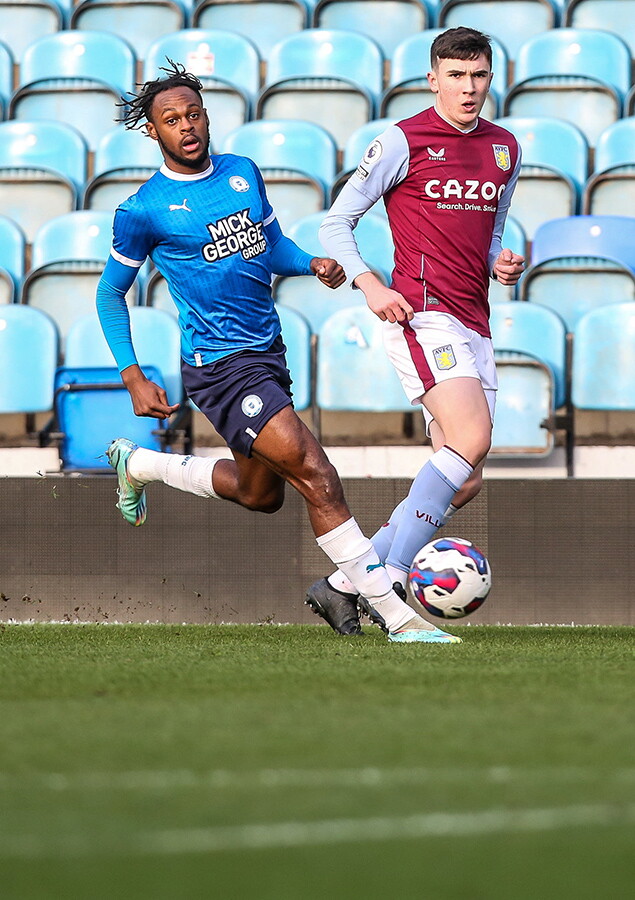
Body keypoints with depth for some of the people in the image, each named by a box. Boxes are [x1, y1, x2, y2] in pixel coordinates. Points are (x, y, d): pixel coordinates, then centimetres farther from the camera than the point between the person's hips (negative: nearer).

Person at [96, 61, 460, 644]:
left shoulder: (242, 173, 7)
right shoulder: (143, 211, -9)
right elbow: (110, 294, 1)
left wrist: (313, 264, -3)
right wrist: (134, 379, -6)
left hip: (268, 352, 8)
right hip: (220, 364, -8)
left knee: (259, 494, 23)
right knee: (315, 474, -19)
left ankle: (136, 464, 44)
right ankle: (391, 612, -18)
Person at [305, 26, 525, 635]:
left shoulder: (504, 148, 15)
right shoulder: (404, 141, -3)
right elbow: (337, 223, 1)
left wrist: (501, 263, 7)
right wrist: (369, 285, -14)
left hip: (474, 326, 7)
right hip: (422, 312, -7)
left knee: (463, 483, 3)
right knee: (471, 440, -26)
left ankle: (342, 586, 10)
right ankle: (390, 580, -23)